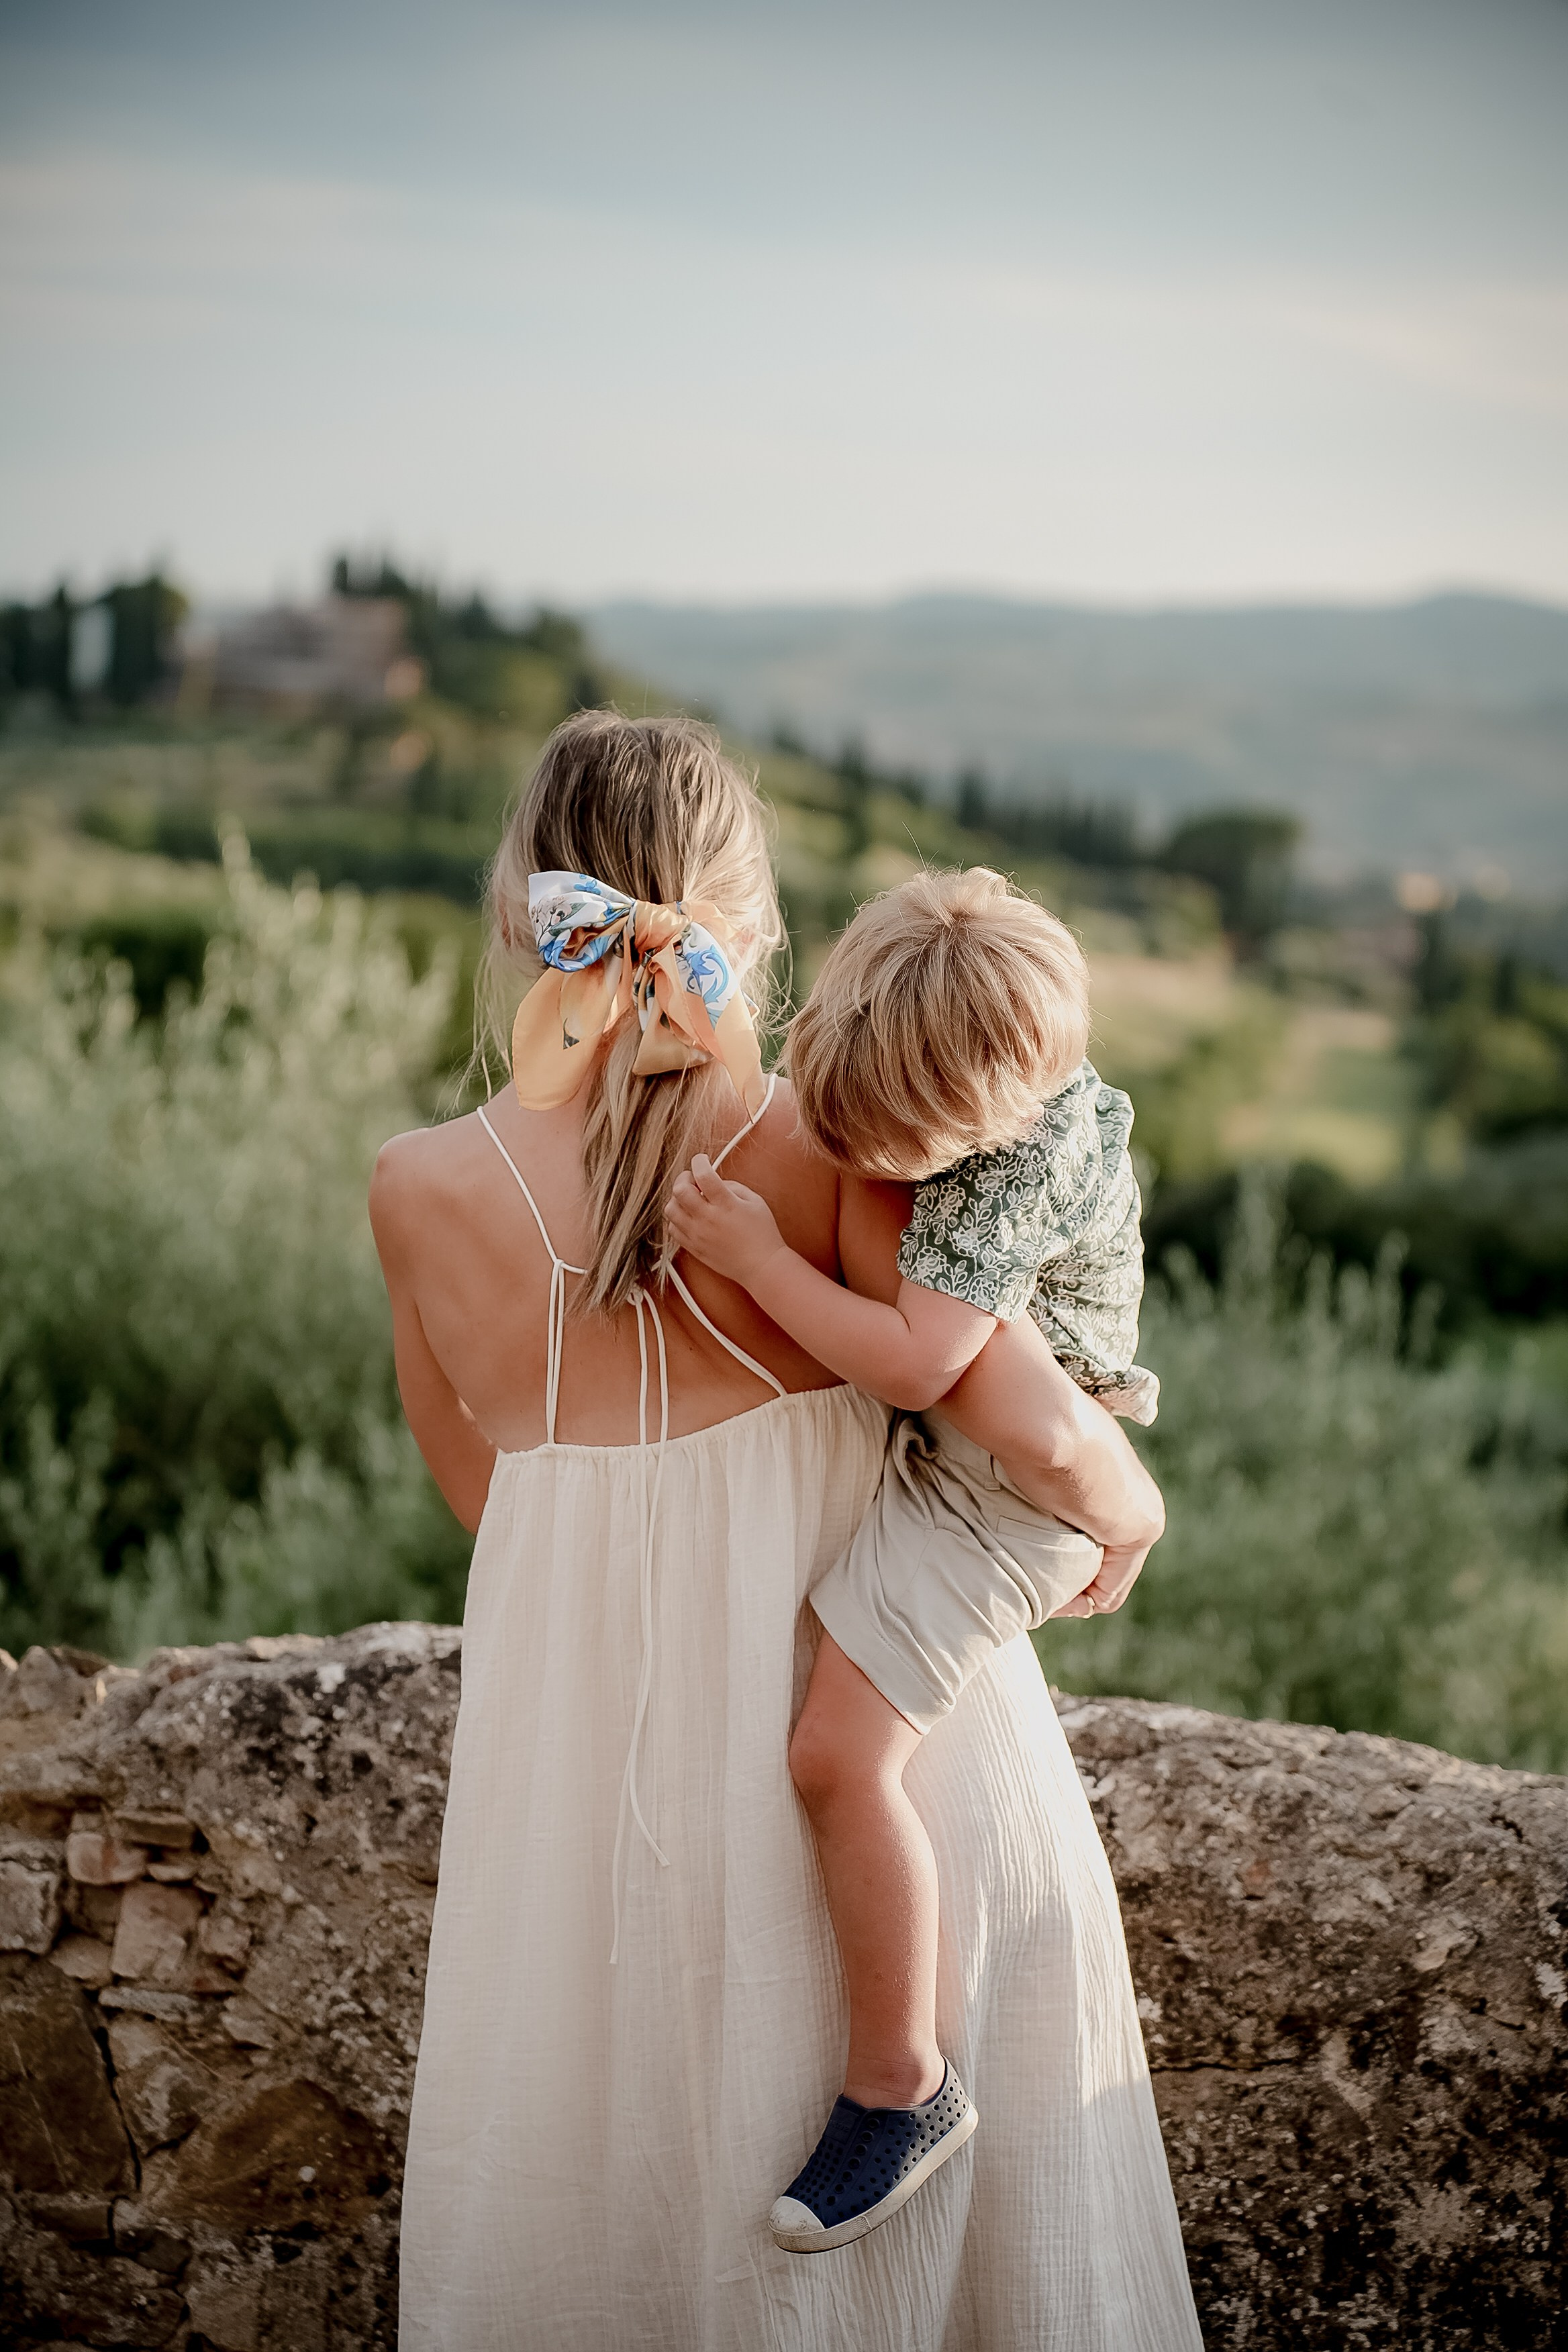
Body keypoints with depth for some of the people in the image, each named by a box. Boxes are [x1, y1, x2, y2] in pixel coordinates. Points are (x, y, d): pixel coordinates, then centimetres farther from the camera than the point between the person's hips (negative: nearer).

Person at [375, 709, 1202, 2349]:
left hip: (590, 1762, 1)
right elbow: (1048, 1437, -19)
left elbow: (478, 1490, 4)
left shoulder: (423, 1192, -10)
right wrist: (1128, 1510, 2)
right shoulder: (839, 1153, -16)